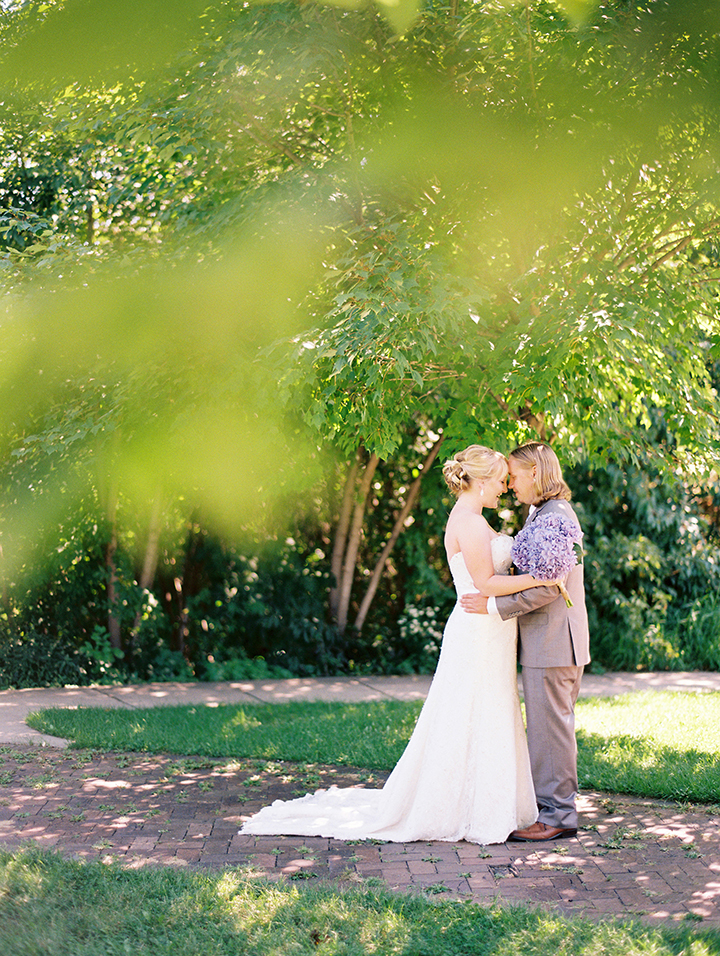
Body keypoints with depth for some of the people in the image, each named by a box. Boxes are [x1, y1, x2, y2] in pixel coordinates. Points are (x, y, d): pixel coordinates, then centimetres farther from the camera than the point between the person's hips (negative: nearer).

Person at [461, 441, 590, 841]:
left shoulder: (555, 515, -17)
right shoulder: (544, 514, 17)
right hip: (551, 643, 10)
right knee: (553, 727, 14)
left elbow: (549, 586, -23)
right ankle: (558, 807, 21)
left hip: (552, 643, -10)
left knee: (550, 728, -5)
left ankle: (558, 816, 1)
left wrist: (494, 605, -21)